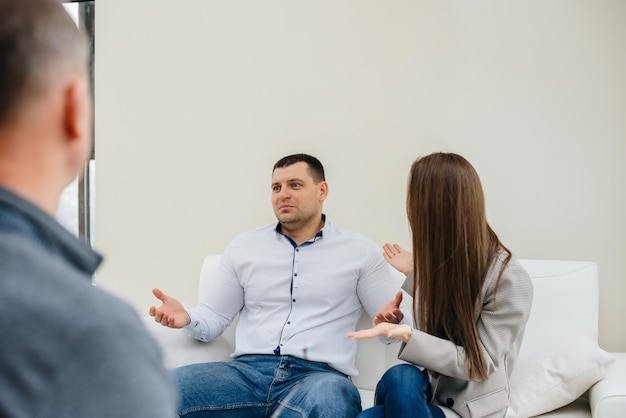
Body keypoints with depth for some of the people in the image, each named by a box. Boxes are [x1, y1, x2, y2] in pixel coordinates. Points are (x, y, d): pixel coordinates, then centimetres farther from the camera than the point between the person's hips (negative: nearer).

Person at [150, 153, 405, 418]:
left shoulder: (360, 252, 10)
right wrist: (187, 318, -7)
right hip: (248, 370, 2)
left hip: (319, 376, -2)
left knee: (329, 397, -40)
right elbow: (214, 317, 17)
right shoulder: (244, 246, 16)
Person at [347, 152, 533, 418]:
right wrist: (415, 274, 10)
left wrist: (408, 335, -29)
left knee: (399, 379, -31)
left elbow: (479, 365, -17)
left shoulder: (508, 279, -16)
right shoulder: (441, 259, 2)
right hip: (430, 387, 4)